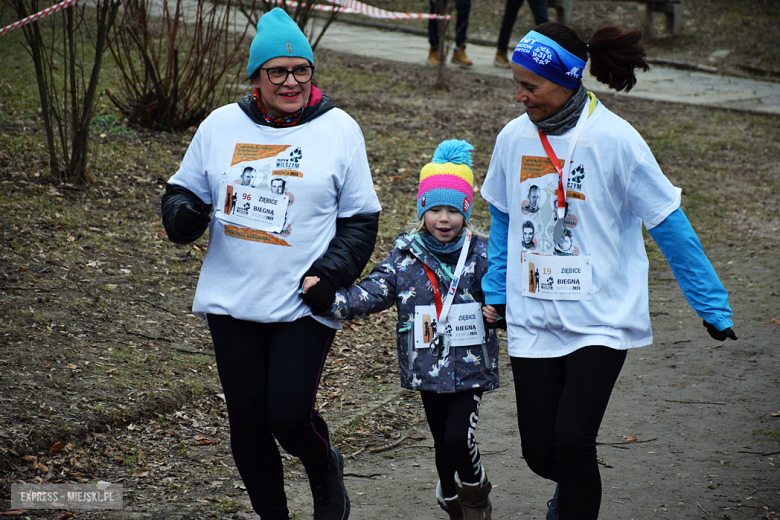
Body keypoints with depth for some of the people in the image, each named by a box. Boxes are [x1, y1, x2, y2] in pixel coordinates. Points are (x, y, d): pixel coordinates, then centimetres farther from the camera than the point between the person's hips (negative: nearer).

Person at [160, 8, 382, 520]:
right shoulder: (221, 125, 5)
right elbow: (183, 192, 14)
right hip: (232, 301, 3)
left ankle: (326, 473, 24)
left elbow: (361, 218, 3)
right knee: (247, 420, 5)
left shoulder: (339, 129, 0)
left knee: (289, 414, -10)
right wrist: (183, 214, -10)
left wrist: (332, 272, -12)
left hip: (304, 305, -3)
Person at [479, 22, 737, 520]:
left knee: (572, 440, -16)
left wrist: (713, 305, -3)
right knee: (540, 451, 6)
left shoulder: (616, 140, -12)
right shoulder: (514, 138, 0)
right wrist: (495, 293, 19)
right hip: (533, 319, 4)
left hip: (602, 319, -4)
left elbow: (670, 227, -6)